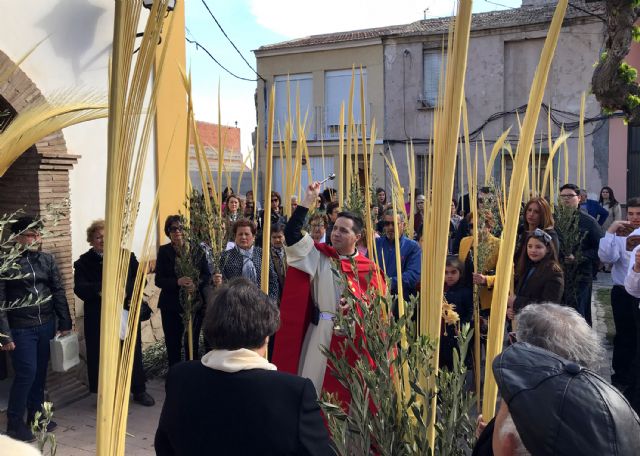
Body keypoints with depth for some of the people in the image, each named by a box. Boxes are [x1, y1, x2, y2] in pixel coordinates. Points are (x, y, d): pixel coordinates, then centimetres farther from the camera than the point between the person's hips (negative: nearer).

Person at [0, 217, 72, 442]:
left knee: (40, 373, 13)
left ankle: (36, 415, 30)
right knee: (26, 374, -3)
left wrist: (64, 323, 7)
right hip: (21, 330, -4)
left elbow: (58, 292, 8)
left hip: (46, 326, 4)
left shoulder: (46, 259, 4)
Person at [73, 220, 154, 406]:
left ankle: (139, 390, 23)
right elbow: (79, 288, -8)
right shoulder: (84, 262, 3)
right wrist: (98, 291, -25)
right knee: (102, 355, 4)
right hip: (98, 318, -1)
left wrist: (127, 290, -14)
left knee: (133, 352, 8)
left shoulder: (126, 255, 7)